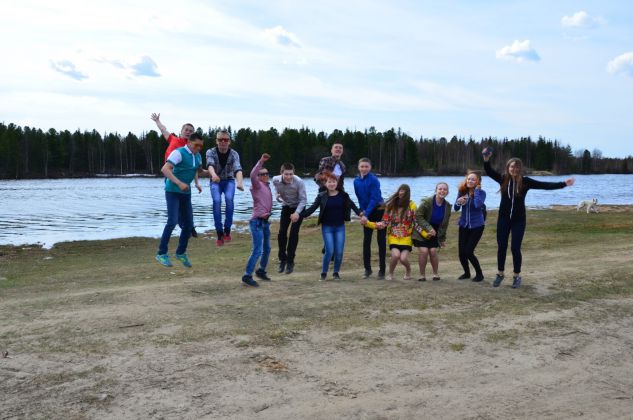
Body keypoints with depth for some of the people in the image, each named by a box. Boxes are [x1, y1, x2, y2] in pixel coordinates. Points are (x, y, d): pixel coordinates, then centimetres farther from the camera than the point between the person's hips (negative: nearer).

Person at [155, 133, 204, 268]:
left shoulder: (198, 156, 7)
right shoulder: (179, 153, -16)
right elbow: (165, 169, -27)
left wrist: (197, 183, 12)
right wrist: (179, 183, -35)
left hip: (186, 193, 7)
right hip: (172, 191, -7)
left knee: (188, 224, 5)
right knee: (172, 221, -17)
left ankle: (181, 253, 22)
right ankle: (162, 253, -7)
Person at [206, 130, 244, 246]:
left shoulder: (234, 154, -17)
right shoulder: (211, 152, -16)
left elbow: (238, 169, -34)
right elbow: (210, 165, -36)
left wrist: (240, 182, -55)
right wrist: (213, 174, -60)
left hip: (229, 181, 0)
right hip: (216, 182, 0)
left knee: (229, 199, -29)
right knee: (217, 201, -26)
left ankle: (227, 230, -19)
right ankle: (219, 234, -19)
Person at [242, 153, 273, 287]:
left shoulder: (267, 186, 16)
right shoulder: (257, 185, -8)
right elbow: (252, 175, -30)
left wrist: (268, 213, 14)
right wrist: (261, 161, -33)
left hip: (265, 221, 9)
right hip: (257, 221, -9)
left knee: (267, 248, 19)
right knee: (257, 250, -15)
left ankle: (261, 271, 35)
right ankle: (247, 275, -11)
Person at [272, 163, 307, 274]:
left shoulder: (299, 182, -29)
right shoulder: (276, 180, -17)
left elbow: (303, 199, -23)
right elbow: (278, 193, 1)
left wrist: (297, 213, -36)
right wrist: (278, 197, -24)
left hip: (298, 207, -3)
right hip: (286, 207, 3)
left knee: (294, 233, -8)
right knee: (282, 232, -2)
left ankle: (290, 262, 3)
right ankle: (282, 260, 13)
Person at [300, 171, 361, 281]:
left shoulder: (343, 195, 0)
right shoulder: (321, 196, -3)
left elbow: (353, 206, 0)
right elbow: (312, 208, -3)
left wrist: (361, 214, -15)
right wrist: (300, 215, -14)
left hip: (340, 227, 2)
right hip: (327, 227, -2)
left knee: (339, 251, -1)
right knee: (329, 251, -9)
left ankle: (336, 272, 19)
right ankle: (323, 273, 10)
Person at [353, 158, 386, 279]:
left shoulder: (374, 180, -16)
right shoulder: (356, 181, 1)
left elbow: (374, 198, -21)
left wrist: (366, 213, -25)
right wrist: (362, 211, -1)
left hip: (379, 211, -5)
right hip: (367, 212, 5)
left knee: (381, 240, -1)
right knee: (366, 240, 4)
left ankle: (382, 270, 5)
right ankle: (367, 269, 13)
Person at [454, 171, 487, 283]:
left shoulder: (481, 192, -11)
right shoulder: (462, 191, -1)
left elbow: (478, 205, -31)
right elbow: (456, 208, 3)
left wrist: (476, 190, -22)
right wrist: (458, 202, -19)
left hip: (477, 226, -4)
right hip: (464, 225, 4)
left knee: (468, 252, -11)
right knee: (461, 252, 2)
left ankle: (479, 274, 12)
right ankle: (467, 272, 28)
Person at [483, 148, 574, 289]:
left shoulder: (525, 181, -7)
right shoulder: (503, 179, -3)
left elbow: (545, 185, -11)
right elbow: (489, 171, -10)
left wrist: (564, 184, -18)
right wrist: (486, 160, -29)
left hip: (519, 220, -1)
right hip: (503, 219, 1)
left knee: (515, 248, -2)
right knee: (501, 247, 5)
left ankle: (516, 276, 15)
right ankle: (500, 274, 22)